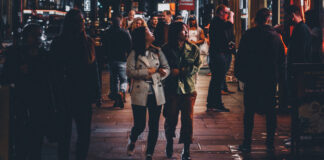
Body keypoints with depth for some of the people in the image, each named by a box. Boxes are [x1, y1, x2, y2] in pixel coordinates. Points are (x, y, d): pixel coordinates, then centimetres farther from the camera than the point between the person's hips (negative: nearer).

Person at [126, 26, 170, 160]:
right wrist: (148, 71, -13)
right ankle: (132, 141, 34)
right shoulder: (134, 54, -2)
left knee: (154, 126, 3)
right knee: (140, 126, -1)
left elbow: (166, 67, 10)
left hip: (156, 93, 3)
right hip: (140, 94, -3)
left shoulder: (157, 52, 9)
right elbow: (130, 72, -10)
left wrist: (164, 72, -12)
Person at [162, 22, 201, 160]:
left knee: (187, 119, -2)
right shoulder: (166, 49, 1)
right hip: (171, 89, -1)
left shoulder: (194, 49, 5)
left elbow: (196, 67, 0)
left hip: (188, 89, 1)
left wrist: (180, 71, -12)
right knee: (170, 118, 5)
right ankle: (169, 143, 31)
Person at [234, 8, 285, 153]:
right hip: (271, 79, 3)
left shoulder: (249, 35, -7)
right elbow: (282, 58, 9)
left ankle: (247, 143, 1)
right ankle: (270, 143, 12)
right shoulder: (276, 36, 2)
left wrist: (239, 74, 5)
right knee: (270, 111, 10)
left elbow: (240, 56, -5)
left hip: (252, 78, -2)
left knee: (249, 111, 2)